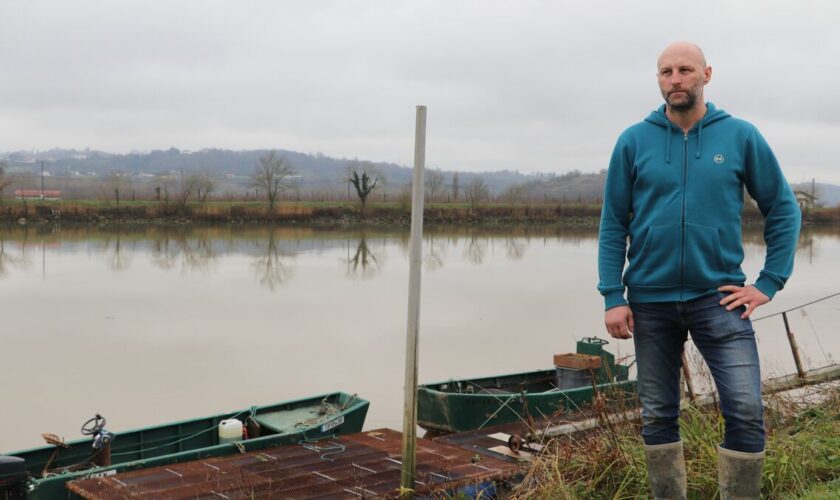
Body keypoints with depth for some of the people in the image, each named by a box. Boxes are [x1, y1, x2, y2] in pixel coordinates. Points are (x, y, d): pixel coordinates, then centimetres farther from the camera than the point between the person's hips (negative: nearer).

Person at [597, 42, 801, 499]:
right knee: (657, 417, 10)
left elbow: (783, 209, 5)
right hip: (650, 300, 1)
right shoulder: (634, 141, 0)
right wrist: (612, 297, -7)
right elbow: (613, 225, 0)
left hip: (718, 296, -1)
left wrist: (769, 283, -1)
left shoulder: (741, 136, -1)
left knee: (746, 411, -8)